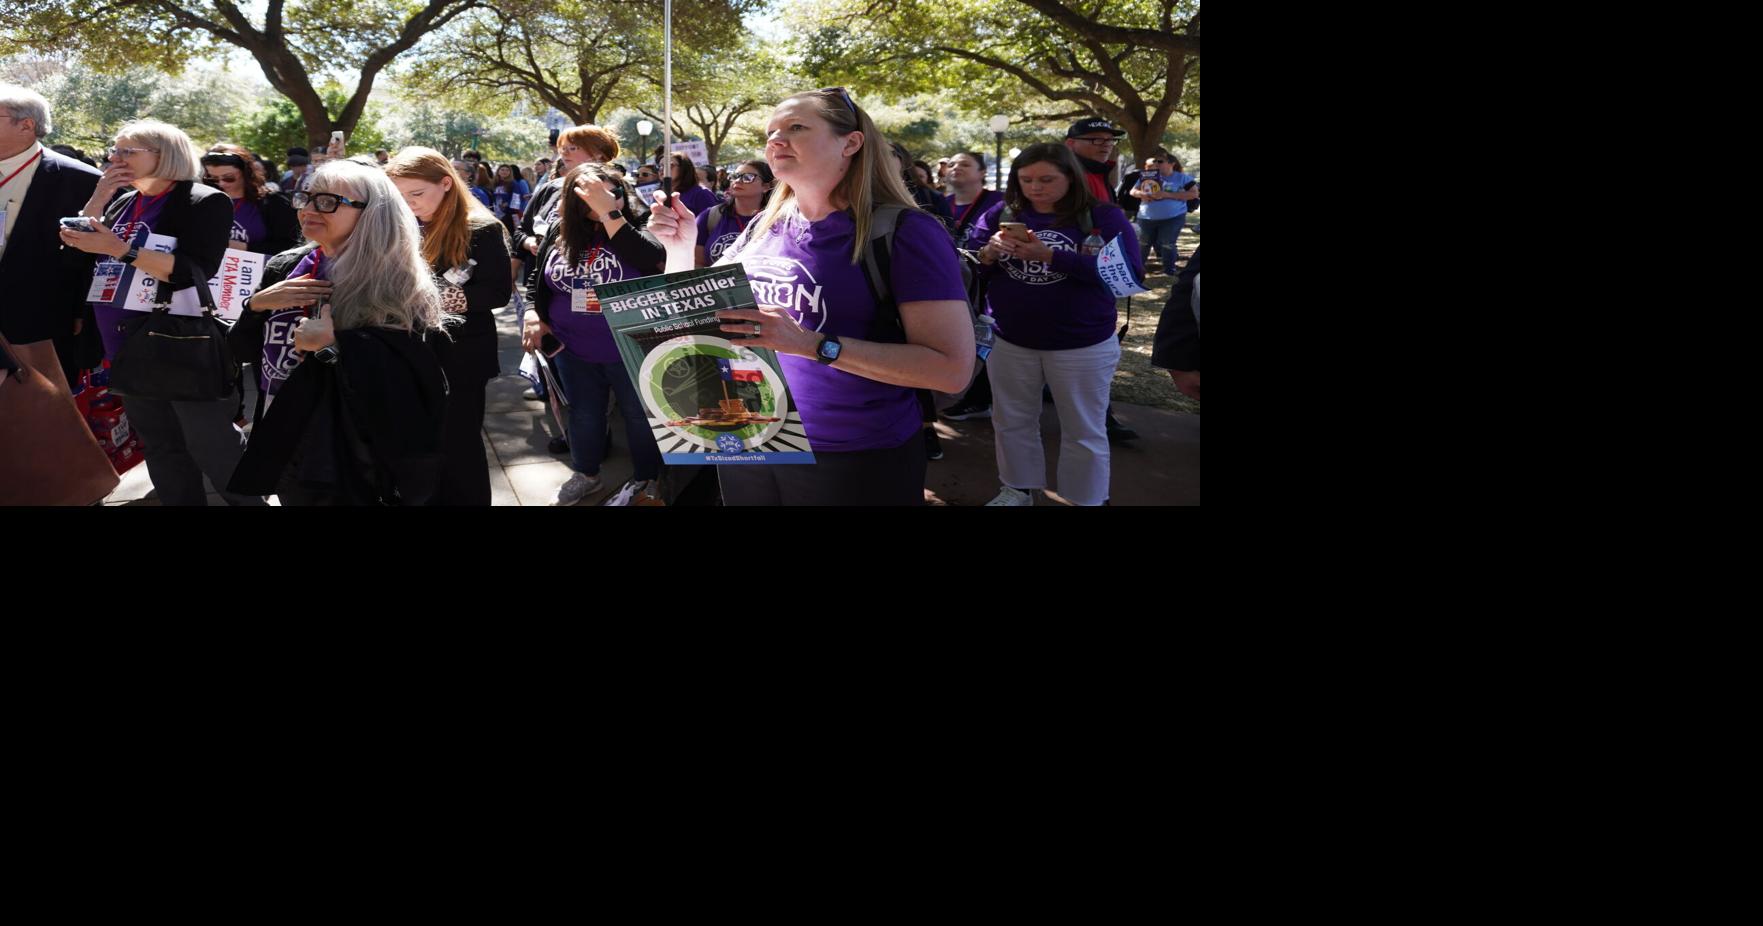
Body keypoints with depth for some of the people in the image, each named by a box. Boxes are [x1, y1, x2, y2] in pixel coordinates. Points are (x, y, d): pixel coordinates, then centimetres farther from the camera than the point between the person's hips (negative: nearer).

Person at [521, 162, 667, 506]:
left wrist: (610, 213, -38)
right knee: (582, 415, 20)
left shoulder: (637, 226, -14)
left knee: (639, 414, 11)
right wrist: (536, 317, 2)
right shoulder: (559, 231, -2)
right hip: (573, 348, 4)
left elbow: (649, 261, -37)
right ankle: (585, 475, 40)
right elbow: (540, 277, 12)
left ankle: (644, 479, 31)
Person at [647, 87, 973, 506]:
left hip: (854, 461, -5)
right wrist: (680, 248, -3)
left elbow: (953, 366, -21)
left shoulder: (904, 232, -12)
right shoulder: (763, 228, 7)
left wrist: (814, 344, -27)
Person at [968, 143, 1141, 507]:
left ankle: (1086, 501, 24)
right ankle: (1017, 490, 35)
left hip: (1082, 345, -3)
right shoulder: (1001, 214, 1)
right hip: (1010, 341, 4)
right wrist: (988, 254, -21)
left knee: (1083, 430, 8)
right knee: (1012, 421, 17)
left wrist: (1049, 256, -28)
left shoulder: (1104, 216, -10)